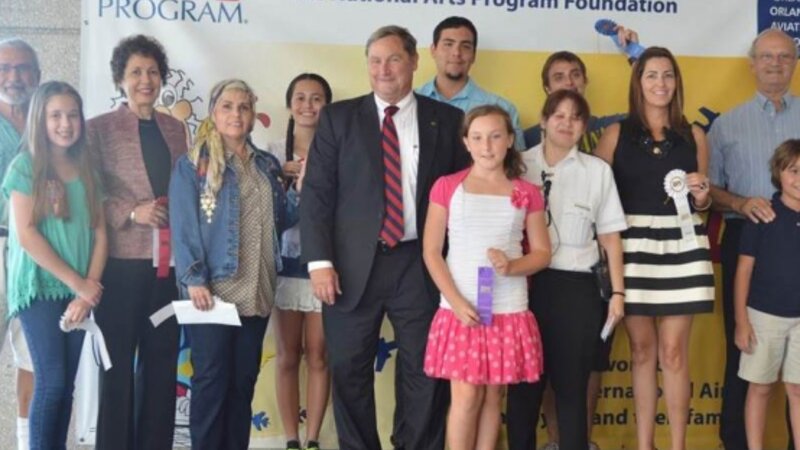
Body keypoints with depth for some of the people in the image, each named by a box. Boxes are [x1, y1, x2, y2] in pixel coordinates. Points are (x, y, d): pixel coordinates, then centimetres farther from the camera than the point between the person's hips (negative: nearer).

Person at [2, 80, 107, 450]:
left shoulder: (85, 169, 10)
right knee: (51, 381, -9)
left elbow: (99, 231, 7)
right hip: (40, 288, -4)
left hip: (79, 291, 5)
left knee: (67, 384, 5)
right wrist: (77, 283, -12)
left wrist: (89, 289, -5)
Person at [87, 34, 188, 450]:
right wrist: (131, 212, -17)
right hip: (122, 260, -4)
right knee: (119, 361, 4)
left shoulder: (175, 128, 14)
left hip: (169, 260, 4)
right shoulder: (100, 127, 1)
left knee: (162, 360, 9)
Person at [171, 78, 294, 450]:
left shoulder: (267, 165, 15)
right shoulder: (193, 164, 0)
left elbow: (279, 220, 16)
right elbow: (184, 226, -7)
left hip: (256, 290, 5)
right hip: (213, 288, -5)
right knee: (211, 379, -2)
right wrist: (194, 280, -17)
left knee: (244, 380, 9)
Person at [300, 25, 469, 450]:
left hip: (420, 265, 0)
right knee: (349, 371, 7)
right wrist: (320, 261, -10)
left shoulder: (447, 120, 6)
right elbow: (316, 193, 0)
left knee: (426, 372, 5)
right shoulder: (338, 117, 5)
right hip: (354, 265, 0)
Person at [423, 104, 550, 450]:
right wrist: (456, 300, -12)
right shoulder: (447, 187, 0)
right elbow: (431, 251, -1)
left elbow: (542, 253, 7)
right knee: (466, 396, -3)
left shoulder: (527, 193, 4)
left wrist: (512, 266, -14)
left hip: (508, 310, 2)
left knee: (493, 396, 8)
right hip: (460, 309, -2)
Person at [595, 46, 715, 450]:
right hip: (633, 247, -1)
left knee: (674, 351, 1)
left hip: (681, 247, 1)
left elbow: (702, 202, 18)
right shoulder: (616, 134, 5)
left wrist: (701, 196, -5)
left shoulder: (694, 136, 10)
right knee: (642, 348, 6)